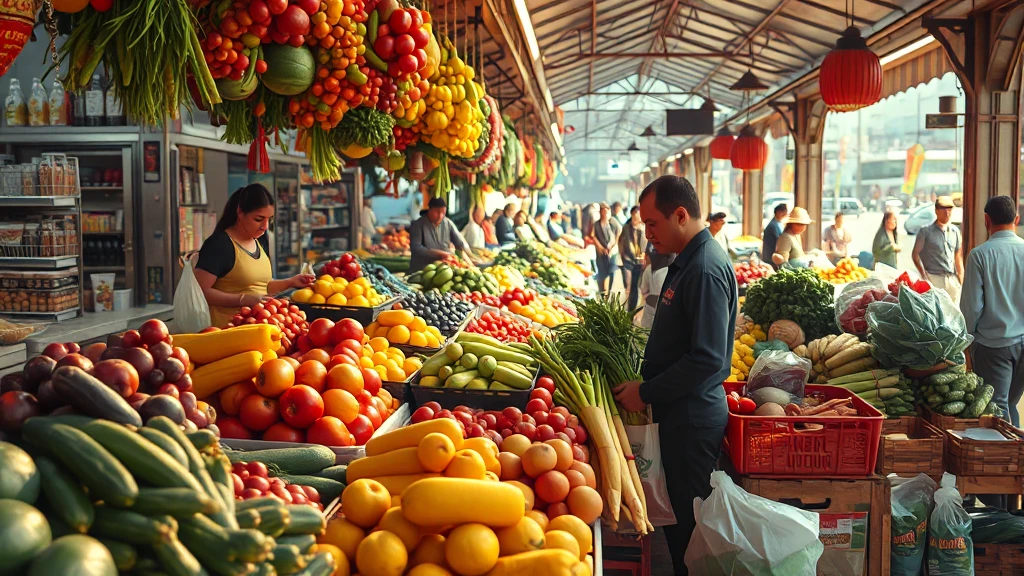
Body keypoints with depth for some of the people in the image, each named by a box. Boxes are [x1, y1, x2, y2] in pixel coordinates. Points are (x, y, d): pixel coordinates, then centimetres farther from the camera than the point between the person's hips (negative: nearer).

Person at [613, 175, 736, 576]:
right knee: (676, 513, 17)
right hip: (680, 411, 10)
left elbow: (707, 359, -25)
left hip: (692, 417, -10)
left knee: (687, 519, 2)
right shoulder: (688, 260, 11)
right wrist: (645, 383, 13)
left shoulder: (706, 270, -21)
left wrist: (647, 393, -17)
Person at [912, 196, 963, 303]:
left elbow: (958, 257, 17)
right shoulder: (926, 231, 1)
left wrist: (961, 281, 11)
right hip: (934, 279, -4)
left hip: (953, 279, 4)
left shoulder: (955, 231, 14)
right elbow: (916, 255, 2)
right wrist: (924, 276, -6)